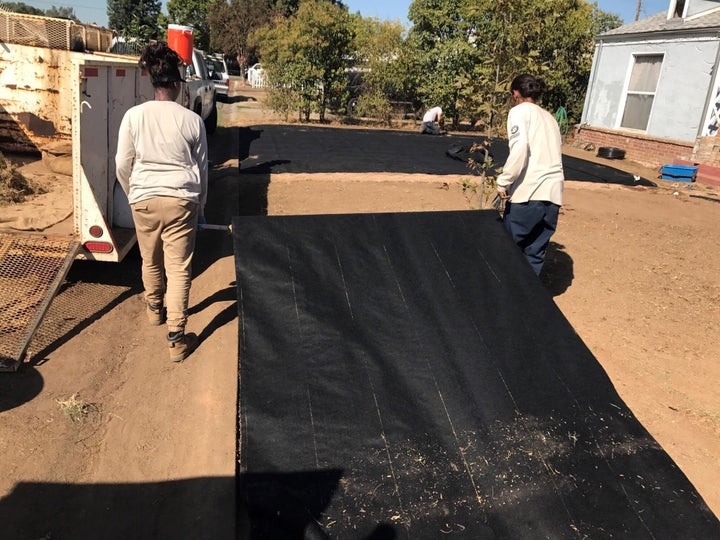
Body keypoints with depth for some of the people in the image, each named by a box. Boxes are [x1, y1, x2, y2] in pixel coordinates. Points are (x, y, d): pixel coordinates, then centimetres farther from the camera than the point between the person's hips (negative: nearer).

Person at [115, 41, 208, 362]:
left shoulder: (134, 116, -4)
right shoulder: (192, 120, -5)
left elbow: (122, 165, 2)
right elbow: (201, 168, 2)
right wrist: (200, 206, 15)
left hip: (145, 200, 2)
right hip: (182, 201, -1)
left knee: (151, 261, 22)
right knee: (179, 269, 1)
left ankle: (154, 309, 46)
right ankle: (176, 338, 2)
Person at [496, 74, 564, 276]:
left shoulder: (519, 111, 4)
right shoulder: (549, 117, 25)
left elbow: (520, 148, -14)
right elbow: (552, 153, 21)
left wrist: (503, 181, -9)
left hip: (528, 191, -7)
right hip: (553, 192, 7)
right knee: (535, 254, 11)